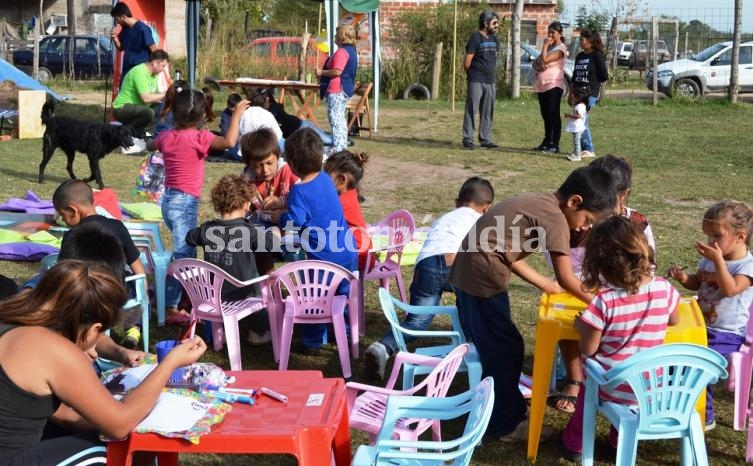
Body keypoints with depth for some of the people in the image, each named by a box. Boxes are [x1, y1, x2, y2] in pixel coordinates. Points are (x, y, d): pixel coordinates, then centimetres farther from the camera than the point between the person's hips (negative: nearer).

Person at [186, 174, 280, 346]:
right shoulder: (248, 231, -21)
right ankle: (259, 332, 30)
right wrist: (275, 230, 13)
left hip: (214, 294, 4)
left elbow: (190, 238, 11)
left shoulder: (206, 230, -9)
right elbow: (273, 241, -9)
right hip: (243, 294, -3)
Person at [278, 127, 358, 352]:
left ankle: (312, 342, 16)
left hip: (323, 258, -7)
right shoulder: (325, 179, 5)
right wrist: (285, 203, 20)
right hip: (348, 252, 7)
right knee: (344, 294, 22)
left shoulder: (300, 191, -17)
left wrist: (279, 217, -5)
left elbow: (295, 222, -24)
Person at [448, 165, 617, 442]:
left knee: (496, 346, 21)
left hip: (469, 272, 9)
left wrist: (546, 285, 18)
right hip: (482, 278, -9)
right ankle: (507, 424, 13)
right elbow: (566, 279, -14)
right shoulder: (555, 218, -13)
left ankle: (500, 407, 35)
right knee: (505, 349, 2)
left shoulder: (539, 204, 15)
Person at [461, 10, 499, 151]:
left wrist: (493, 77, 13)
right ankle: (468, 139, -1)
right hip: (476, 81, -7)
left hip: (490, 81, 7)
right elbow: (466, 62, -8)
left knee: (488, 112, 8)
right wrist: (472, 76, 6)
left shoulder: (494, 38, 12)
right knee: (471, 110, -4)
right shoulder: (476, 38, -9)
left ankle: (485, 139, 14)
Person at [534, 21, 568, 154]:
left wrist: (545, 45, -7)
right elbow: (536, 63, 17)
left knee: (553, 114, -9)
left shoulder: (561, 48, -7)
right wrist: (538, 66, -6)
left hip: (553, 85, -8)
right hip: (541, 85, 8)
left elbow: (545, 59, -18)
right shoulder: (549, 47, 20)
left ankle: (555, 144, -9)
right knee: (545, 115, 12)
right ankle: (547, 142, 19)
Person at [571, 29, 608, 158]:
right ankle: (584, 148, 16)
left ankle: (588, 149, -8)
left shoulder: (597, 55, -7)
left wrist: (592, 82, 4)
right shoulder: (580, 56, 15)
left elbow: (604, 76, -7)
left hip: (591, 94, -7)